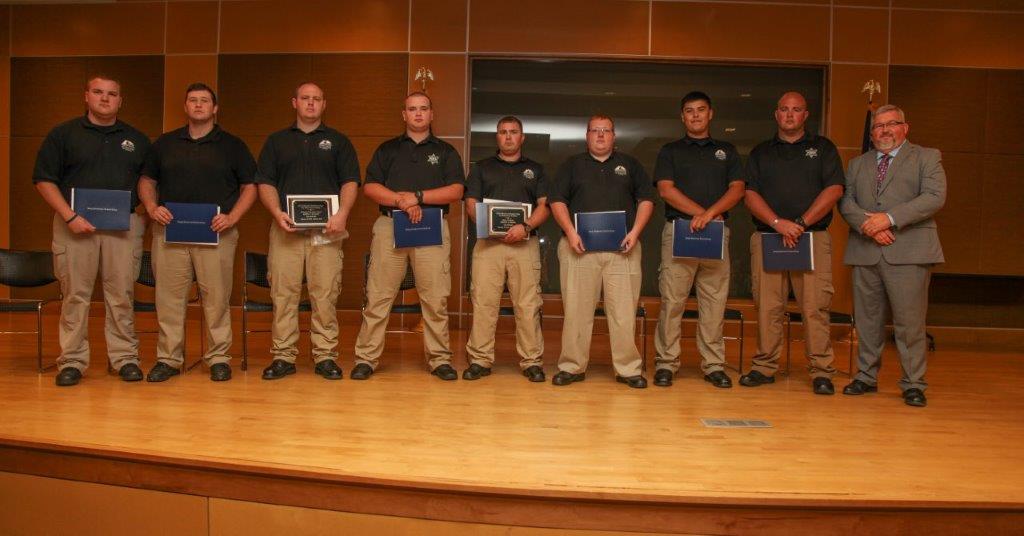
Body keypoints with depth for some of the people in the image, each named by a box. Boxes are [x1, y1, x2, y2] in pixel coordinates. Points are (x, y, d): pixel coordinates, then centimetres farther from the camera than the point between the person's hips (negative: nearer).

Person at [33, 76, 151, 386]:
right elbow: (44, 179, 2)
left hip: (124, 226, 1)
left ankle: (126, 358, 9)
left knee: (122, 295, 1)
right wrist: (70, 217, -9)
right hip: (75, 224, -1)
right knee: (75, 294, 2)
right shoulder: (64, 134, 7)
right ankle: (72, 361, 10)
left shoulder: (137, 140, 14)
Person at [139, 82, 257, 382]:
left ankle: (219, 358, 9)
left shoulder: (231, 145, 9)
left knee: (216, 298, -1)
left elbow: (250, 187, 7)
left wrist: (232, 217, -8)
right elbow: (146, 180, 19)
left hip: (216, 233, -2)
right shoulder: (165, 143, 15)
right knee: (169, 298, 3)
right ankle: (168, 358, 13)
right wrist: (152, 207, -1)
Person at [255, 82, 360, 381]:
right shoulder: (276, 141, 17)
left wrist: (343, 214, -11)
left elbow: (350, 181, 5)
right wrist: (277, 213, -9)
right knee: (283, 294, -1)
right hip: (286, 228, 1)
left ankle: (325, 356, 4)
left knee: (325, 295, -3)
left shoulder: (338, 141, 14)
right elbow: (264, 182, 9)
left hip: (326, 229, -1)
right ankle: (283, 356, 6)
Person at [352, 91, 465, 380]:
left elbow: (456, 190, 1)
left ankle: (440, 359, 7)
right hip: (389, 226, 1)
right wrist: (401, 200, -11)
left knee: (436, 299, -2)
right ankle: (366, 358, 5)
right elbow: (370, 187, 5)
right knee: (378, 297, -2)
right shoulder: (387, 149, 17)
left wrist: (418, 197, -10)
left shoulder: (446, 151, 15)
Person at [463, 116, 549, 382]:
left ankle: (532, 361, 4)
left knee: (528, 304, -3)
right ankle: (480, 359, 3)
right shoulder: (482, 168, 18)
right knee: (483, 302, -4)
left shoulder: (535, 169, 18)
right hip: (488, 242, 0)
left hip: (525, 242, 0)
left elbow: (544, 206, 7)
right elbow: (471, 204, 10)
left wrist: (526, 226, -11)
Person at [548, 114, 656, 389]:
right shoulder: (572, 165, 16)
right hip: (579, 246, 0)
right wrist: (570, 232, -8)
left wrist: (635, 232, -3)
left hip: (622, 248, 1)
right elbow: (557, 201, 7)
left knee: (624, 311, -3)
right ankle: (572, 366, 7)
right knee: (576, 309, -1)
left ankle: (628, 368, 4)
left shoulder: (630, 165, 18)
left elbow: (646, 200, 12)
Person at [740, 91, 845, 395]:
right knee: (767, 307, 0)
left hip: (813, 237, -1)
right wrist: (778, 223, -11)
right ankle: (764, 367, 8)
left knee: (815, 307, -6)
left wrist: (800, 223, -11)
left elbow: (834, 190, 0)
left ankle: (821, 372, 0)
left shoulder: (822, 148, 12)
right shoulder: (760, 153, 17)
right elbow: (751, 196, 5)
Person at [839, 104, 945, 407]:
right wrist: (869, 226, -11)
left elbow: (934, 197, -6)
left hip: (908, 252, -3)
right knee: (867, 319, 8)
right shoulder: (857, 164, 20)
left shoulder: (927, 158, 9)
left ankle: (913, 384, 6)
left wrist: (890, 218, -15)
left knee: (910, 321, -4)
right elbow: (845, 201, 7)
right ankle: (867, 377, 18)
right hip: (865, 253, 4)